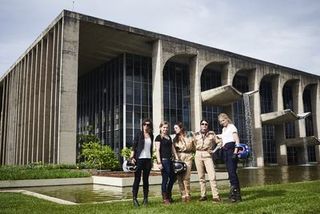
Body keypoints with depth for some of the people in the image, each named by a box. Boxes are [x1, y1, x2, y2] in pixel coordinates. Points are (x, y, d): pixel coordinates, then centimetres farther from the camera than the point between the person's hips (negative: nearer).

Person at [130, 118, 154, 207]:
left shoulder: (151, 136, 12)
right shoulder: (138, 134, -1)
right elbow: (134, 146, -4)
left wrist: (151, 160, 16)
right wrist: (132, 157, -13)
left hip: (148, 159, 4)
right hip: (139, 159, -4)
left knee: (146, 179, 7)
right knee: (137, 179, -2)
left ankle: (145, 199, 13)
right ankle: (134, 199, 3)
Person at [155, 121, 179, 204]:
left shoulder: (169, 137, 18)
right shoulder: (158, 137, -5)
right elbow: (157, 150, -11)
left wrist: (177, 158, 12)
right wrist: (159, 162, -17)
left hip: (170, 160, 8)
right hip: (163, 160, -8)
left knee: (173, 178, 13)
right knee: (165, 179, -3)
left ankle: (169, 195, 30)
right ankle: (165, 198, 9)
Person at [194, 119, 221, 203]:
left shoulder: (211, 134, 2)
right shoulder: (196, 135, 8)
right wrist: (198, 150, 9)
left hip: (207, 156, -2)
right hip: (198, 156, 2)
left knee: (212, 176, -13)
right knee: (201, 177, 5)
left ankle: (215, 196, -13)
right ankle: (203, 195, 13)